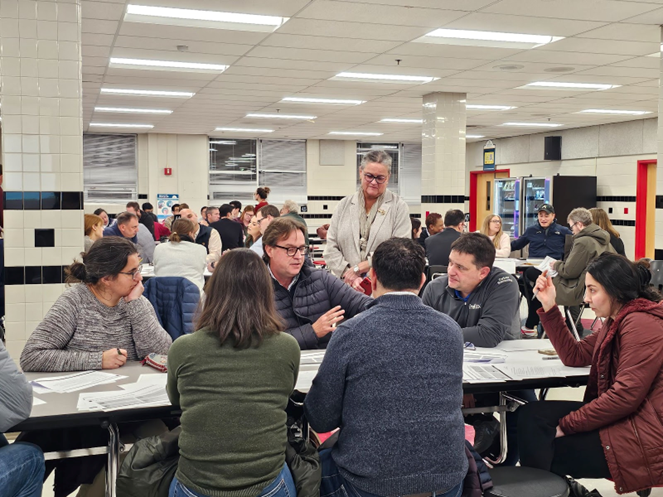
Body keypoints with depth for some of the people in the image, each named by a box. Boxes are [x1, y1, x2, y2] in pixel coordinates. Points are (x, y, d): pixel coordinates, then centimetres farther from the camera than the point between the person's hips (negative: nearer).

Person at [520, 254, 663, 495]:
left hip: (642, 436, -9)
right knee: (532, 416, -5)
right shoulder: (617, 320, 13)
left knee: (545, 452, -8)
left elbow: (625, 395, -24)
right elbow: (574, 356, 14)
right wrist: (549, 306, 6)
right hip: (622, 419, 9)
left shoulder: (641, 324, -18)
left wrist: (566, 425, -17)